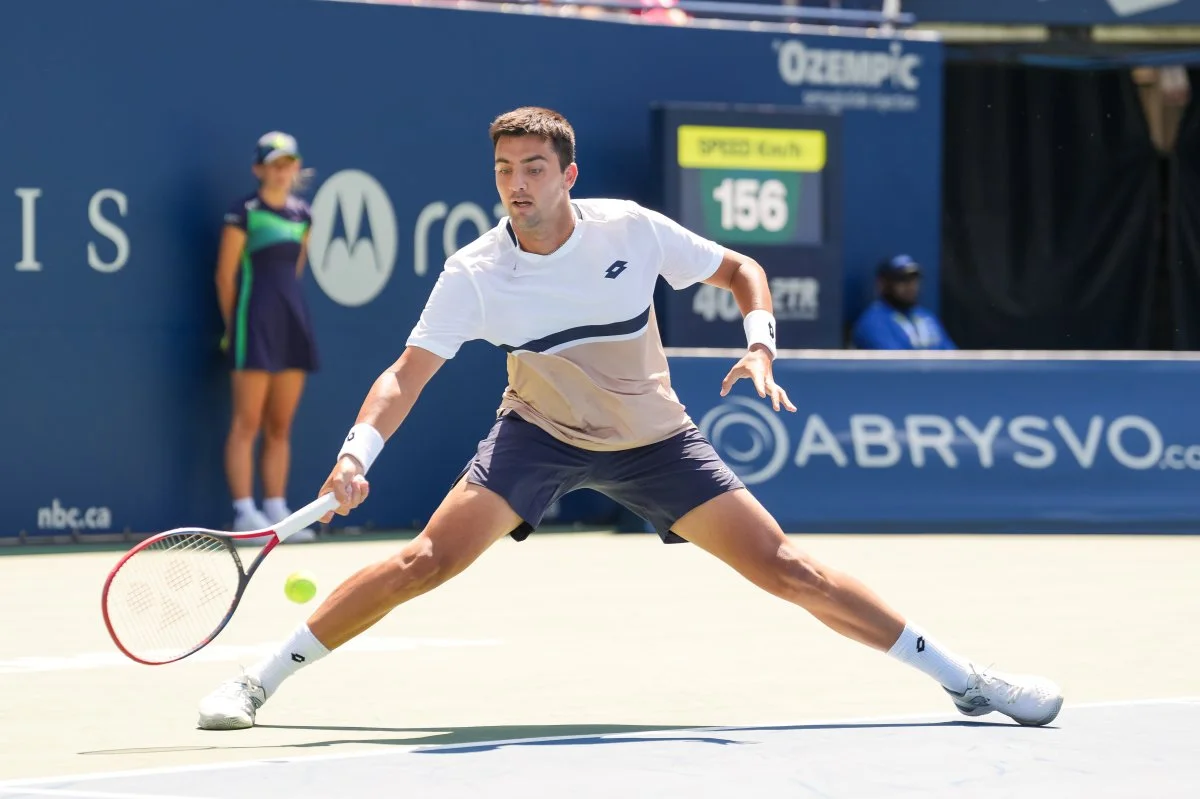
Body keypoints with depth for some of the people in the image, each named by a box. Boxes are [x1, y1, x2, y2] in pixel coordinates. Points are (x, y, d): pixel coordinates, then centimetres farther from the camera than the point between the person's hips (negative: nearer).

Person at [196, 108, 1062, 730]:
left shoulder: (631, 229, -16)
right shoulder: (474, 273, -18)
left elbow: (740, 270, -2)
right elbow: (406, 375, -16)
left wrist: (761, 344, -20)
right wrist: (359, 450, -33)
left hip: (654, 440, 0)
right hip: (539, 434, 0)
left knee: (786, 567, -7)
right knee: (425, 560, -19)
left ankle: (963, 679, 0)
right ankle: (260, 679, -8)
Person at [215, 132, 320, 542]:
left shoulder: (302, 213, 12)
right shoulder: (244, 213, -6)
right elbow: (226, 275, -3)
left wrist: (289, 305, 15)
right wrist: (233, 325, 0)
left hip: (293, 321, 6)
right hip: (255, 323, -6)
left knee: (280, 427, 8)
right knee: (247, 423, -6)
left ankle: (276, 511, 10)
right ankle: (245, 513, -7)